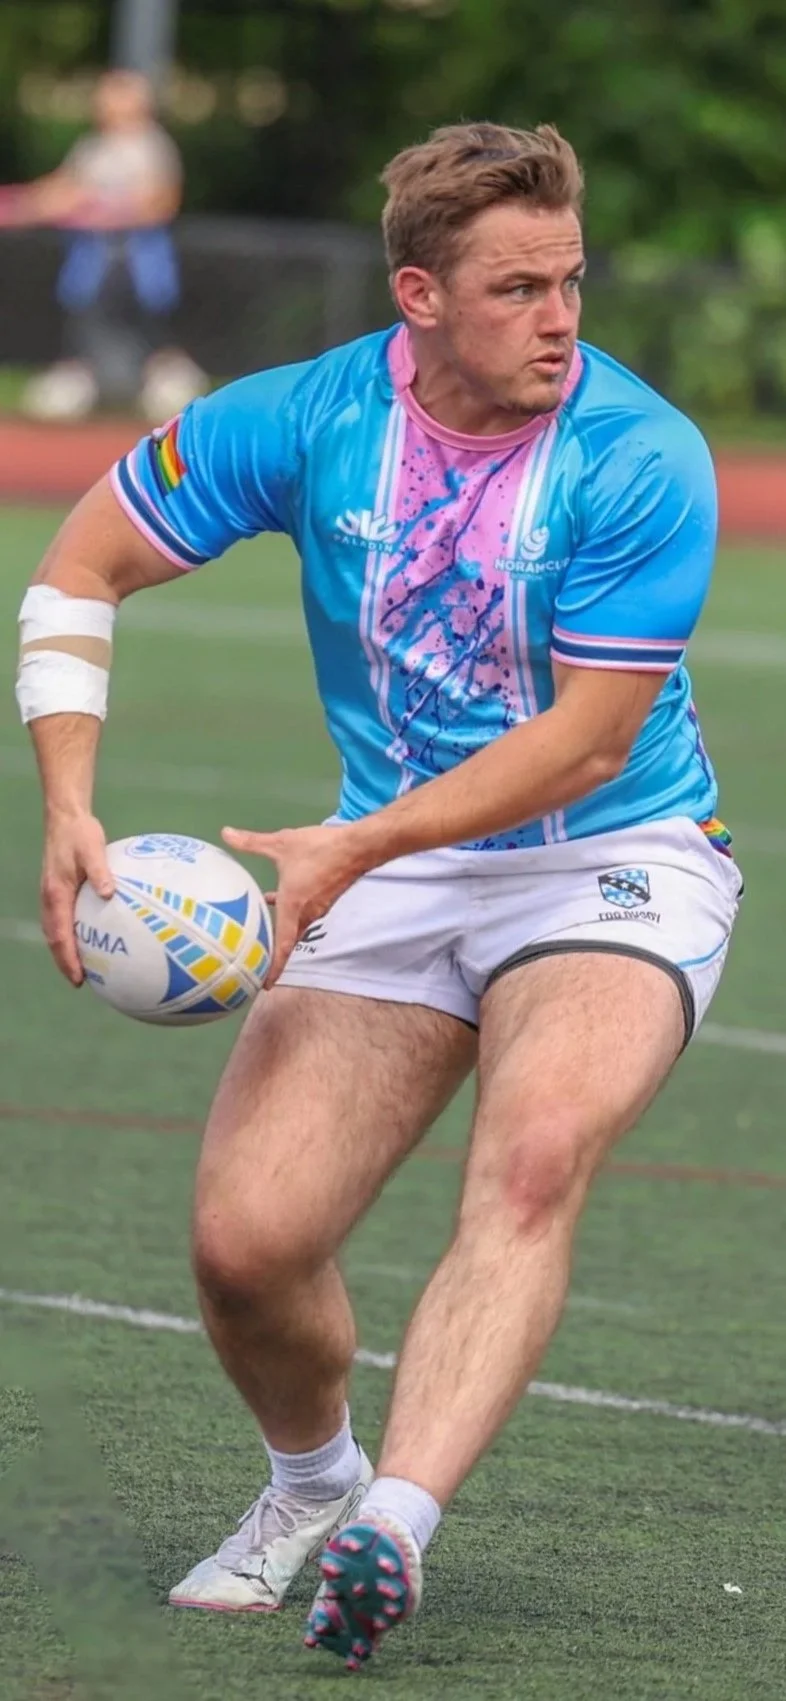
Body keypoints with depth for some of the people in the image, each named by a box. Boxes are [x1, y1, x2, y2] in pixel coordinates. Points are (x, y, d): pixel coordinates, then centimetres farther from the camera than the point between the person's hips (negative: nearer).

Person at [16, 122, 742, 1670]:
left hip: (613, 864, -3)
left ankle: (391, 1525, -46)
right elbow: (80, 569, 2)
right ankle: (309, 1480, 22)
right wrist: (69, 809, -11)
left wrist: (357, 847, -26)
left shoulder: (641, 462, -18)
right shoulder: (311, 422, -8)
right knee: (246, 1243, -11)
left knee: (534, 1151, -34)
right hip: (390, 885, 3)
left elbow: (587, 739, -19)